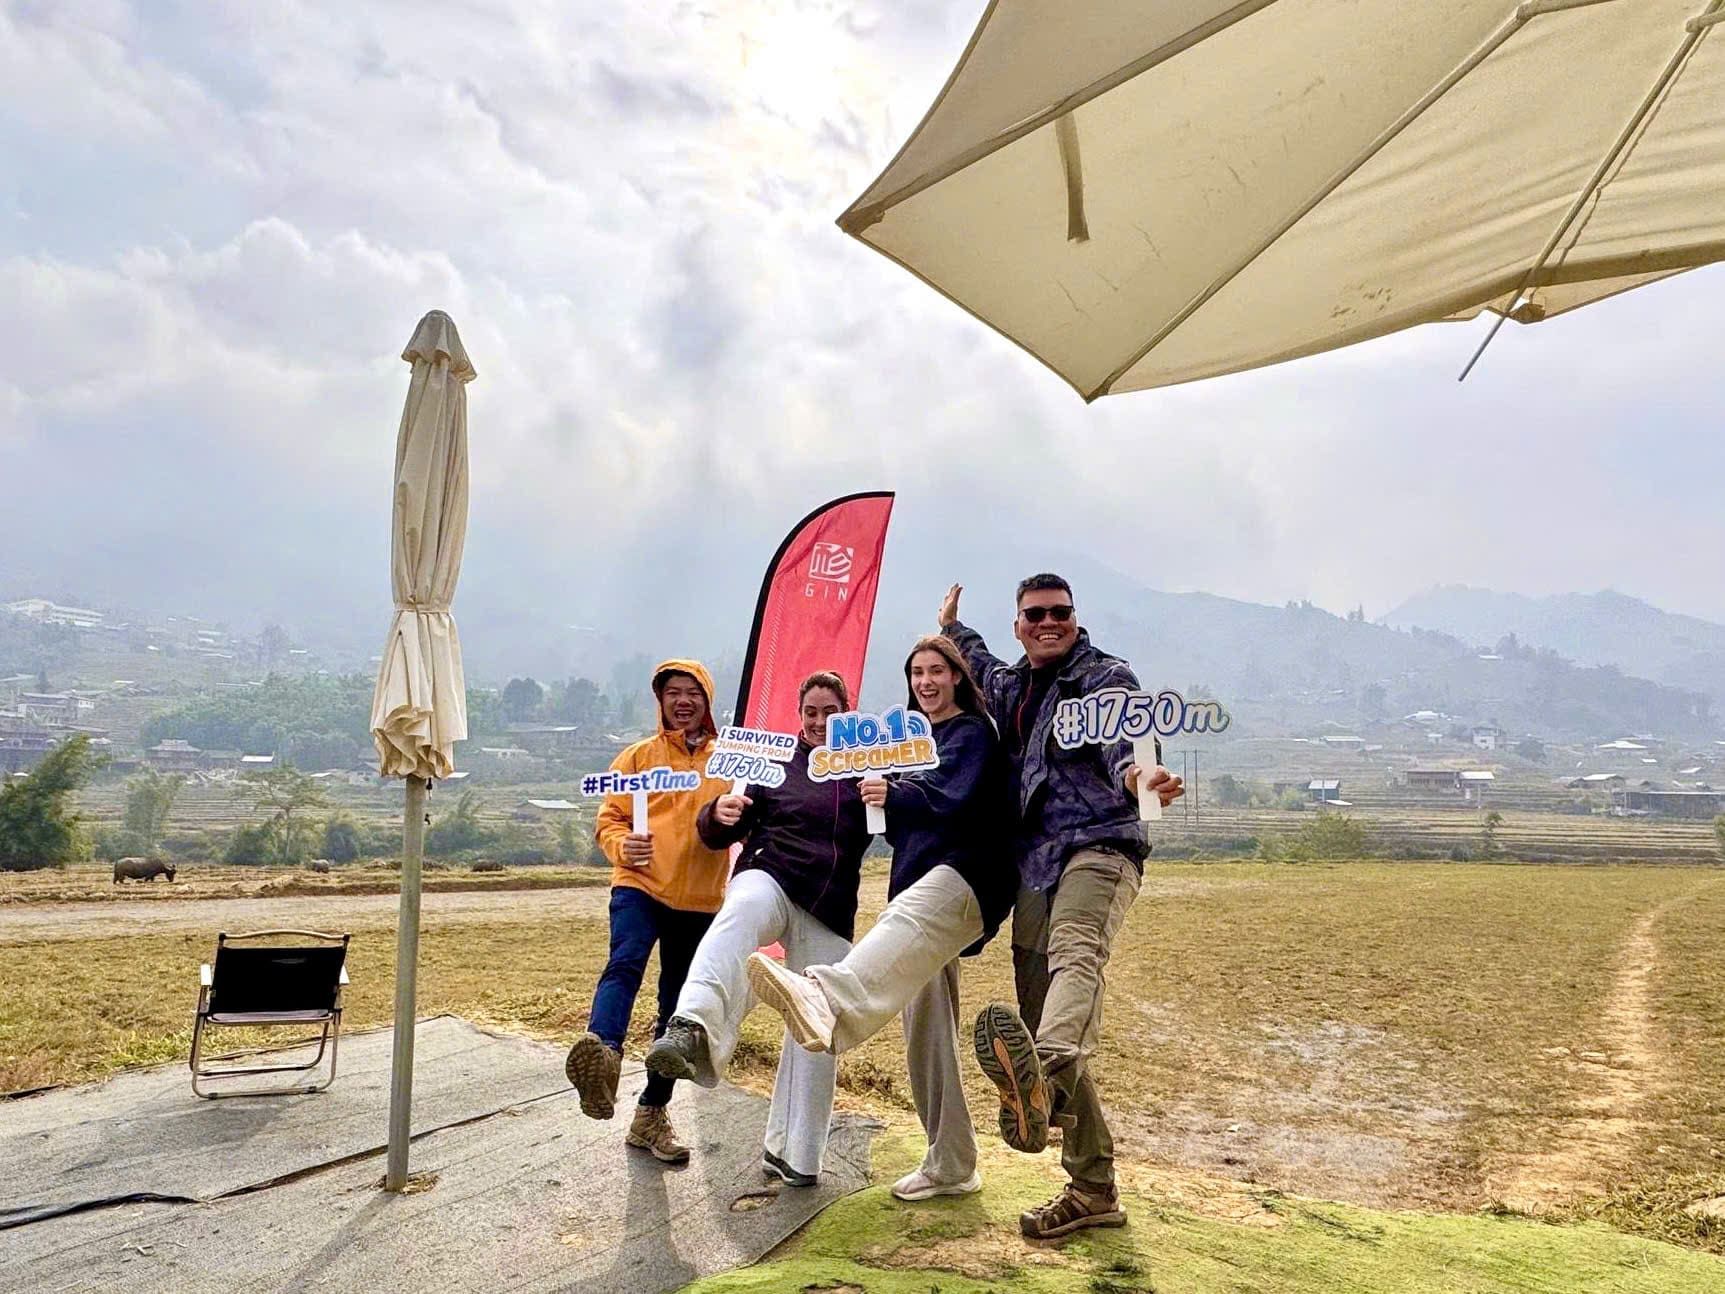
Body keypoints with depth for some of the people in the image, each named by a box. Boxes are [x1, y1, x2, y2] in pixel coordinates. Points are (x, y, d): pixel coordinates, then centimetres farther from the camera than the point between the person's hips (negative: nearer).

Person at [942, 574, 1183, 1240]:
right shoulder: (1014, 687, 23)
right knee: (1042, 1020, 5)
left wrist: (1137, 776, -41)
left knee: (1074, 958, -37)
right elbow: (987, 672, 50)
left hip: (1097, 847, -7)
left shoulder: (1107, 677, 2)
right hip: (1033, 866, 7)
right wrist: (954, 630, 61)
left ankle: (1042, 1079, -67)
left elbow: (1128, 741, -19)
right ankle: (1093, 1190, 14)